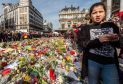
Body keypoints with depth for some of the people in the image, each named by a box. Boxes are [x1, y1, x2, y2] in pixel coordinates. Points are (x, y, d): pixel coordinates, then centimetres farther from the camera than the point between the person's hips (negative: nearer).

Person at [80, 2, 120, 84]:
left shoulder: (112, 26, 6)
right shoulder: (86, 28, 2)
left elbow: (119, 45, 9)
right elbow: (84, 45, -10)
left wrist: (116, 40, -15)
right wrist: (99, 40, -26)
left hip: (110, 63, 1)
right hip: (92, 61, -1)